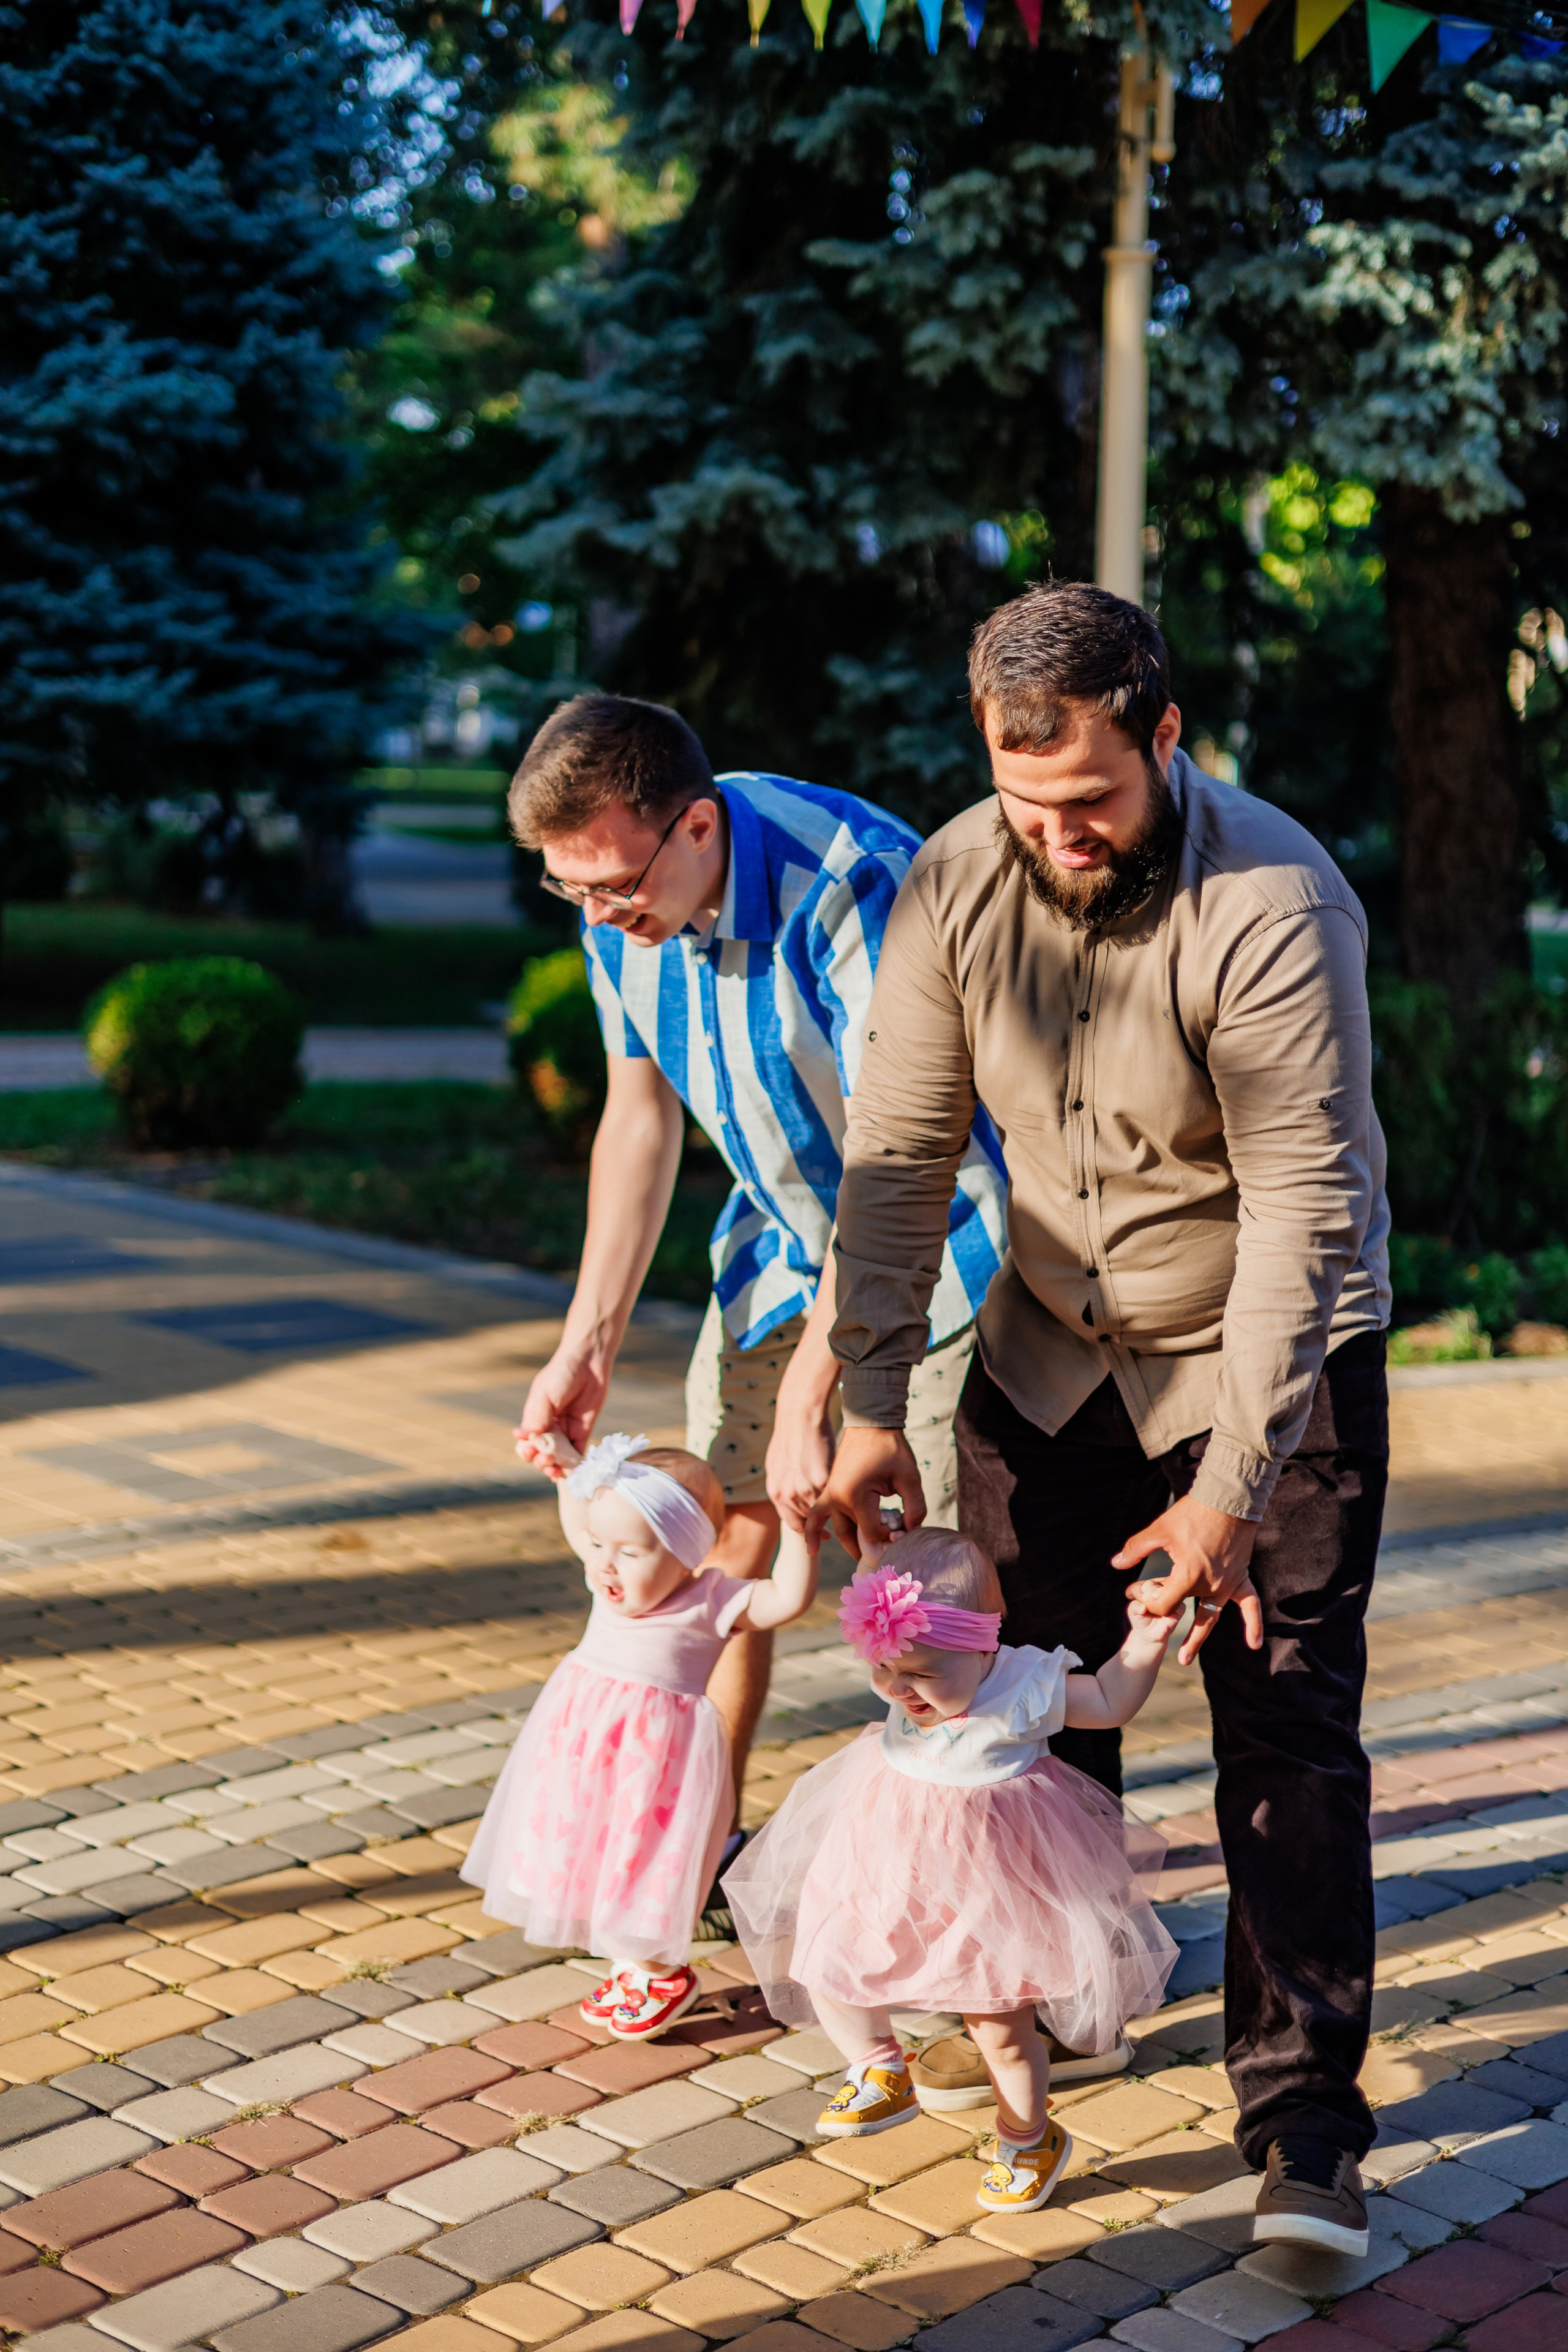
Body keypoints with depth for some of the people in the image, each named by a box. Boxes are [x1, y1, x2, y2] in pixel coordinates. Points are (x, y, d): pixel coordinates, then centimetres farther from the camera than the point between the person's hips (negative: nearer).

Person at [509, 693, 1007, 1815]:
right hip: (785, 1237, 6)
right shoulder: (622, 893, -9)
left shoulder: (851, 884, -32)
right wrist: (587, 1346, -2)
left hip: (935, 1238, -6)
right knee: (721, 1531, 5)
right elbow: (639, 1112, 2)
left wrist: (808, 1400, -30)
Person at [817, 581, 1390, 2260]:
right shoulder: (958, 882, -12)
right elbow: (897, 1152, -8)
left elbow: (1302, 1218, -25)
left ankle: (1302, 2116, 2)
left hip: (1273, 1358, -4)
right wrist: (872, 1405, -12)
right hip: (1053, 1345, 4)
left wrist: (1232, 1488, -26)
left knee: (1286, 1727, -7)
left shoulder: (1273, 906, -26)